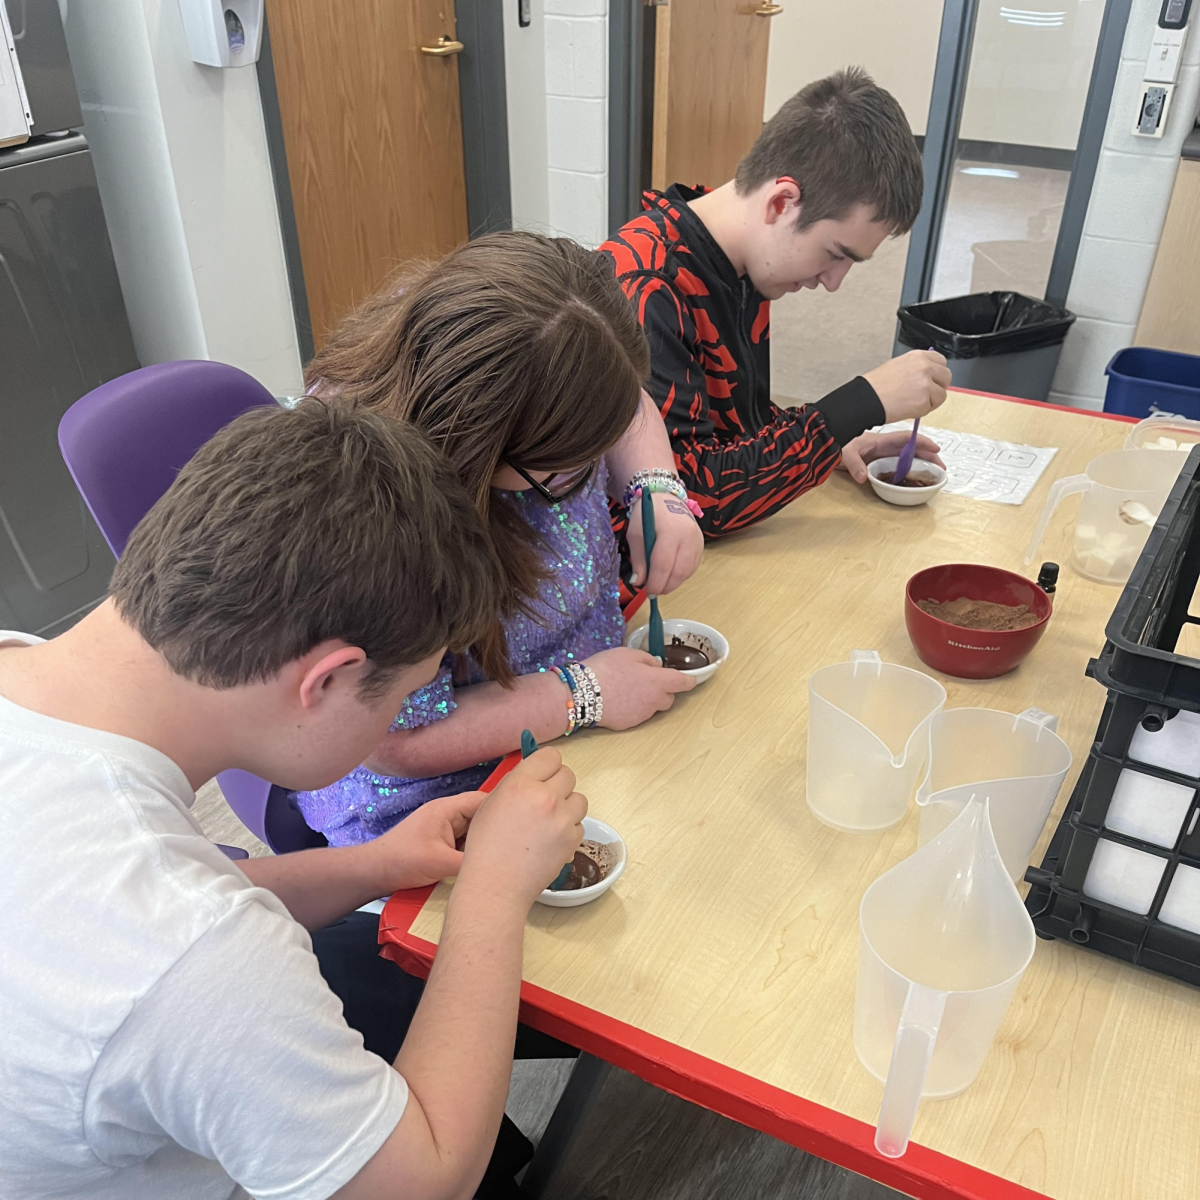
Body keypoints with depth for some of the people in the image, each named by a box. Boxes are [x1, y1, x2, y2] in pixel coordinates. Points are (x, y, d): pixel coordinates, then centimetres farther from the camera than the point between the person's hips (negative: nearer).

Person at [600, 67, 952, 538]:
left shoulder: (744, 264, 3)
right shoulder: (643, 294, -24)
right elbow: (693, 499, -27)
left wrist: (833, 441, -1)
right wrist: (864, 401, -24)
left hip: (728, 542, 8)